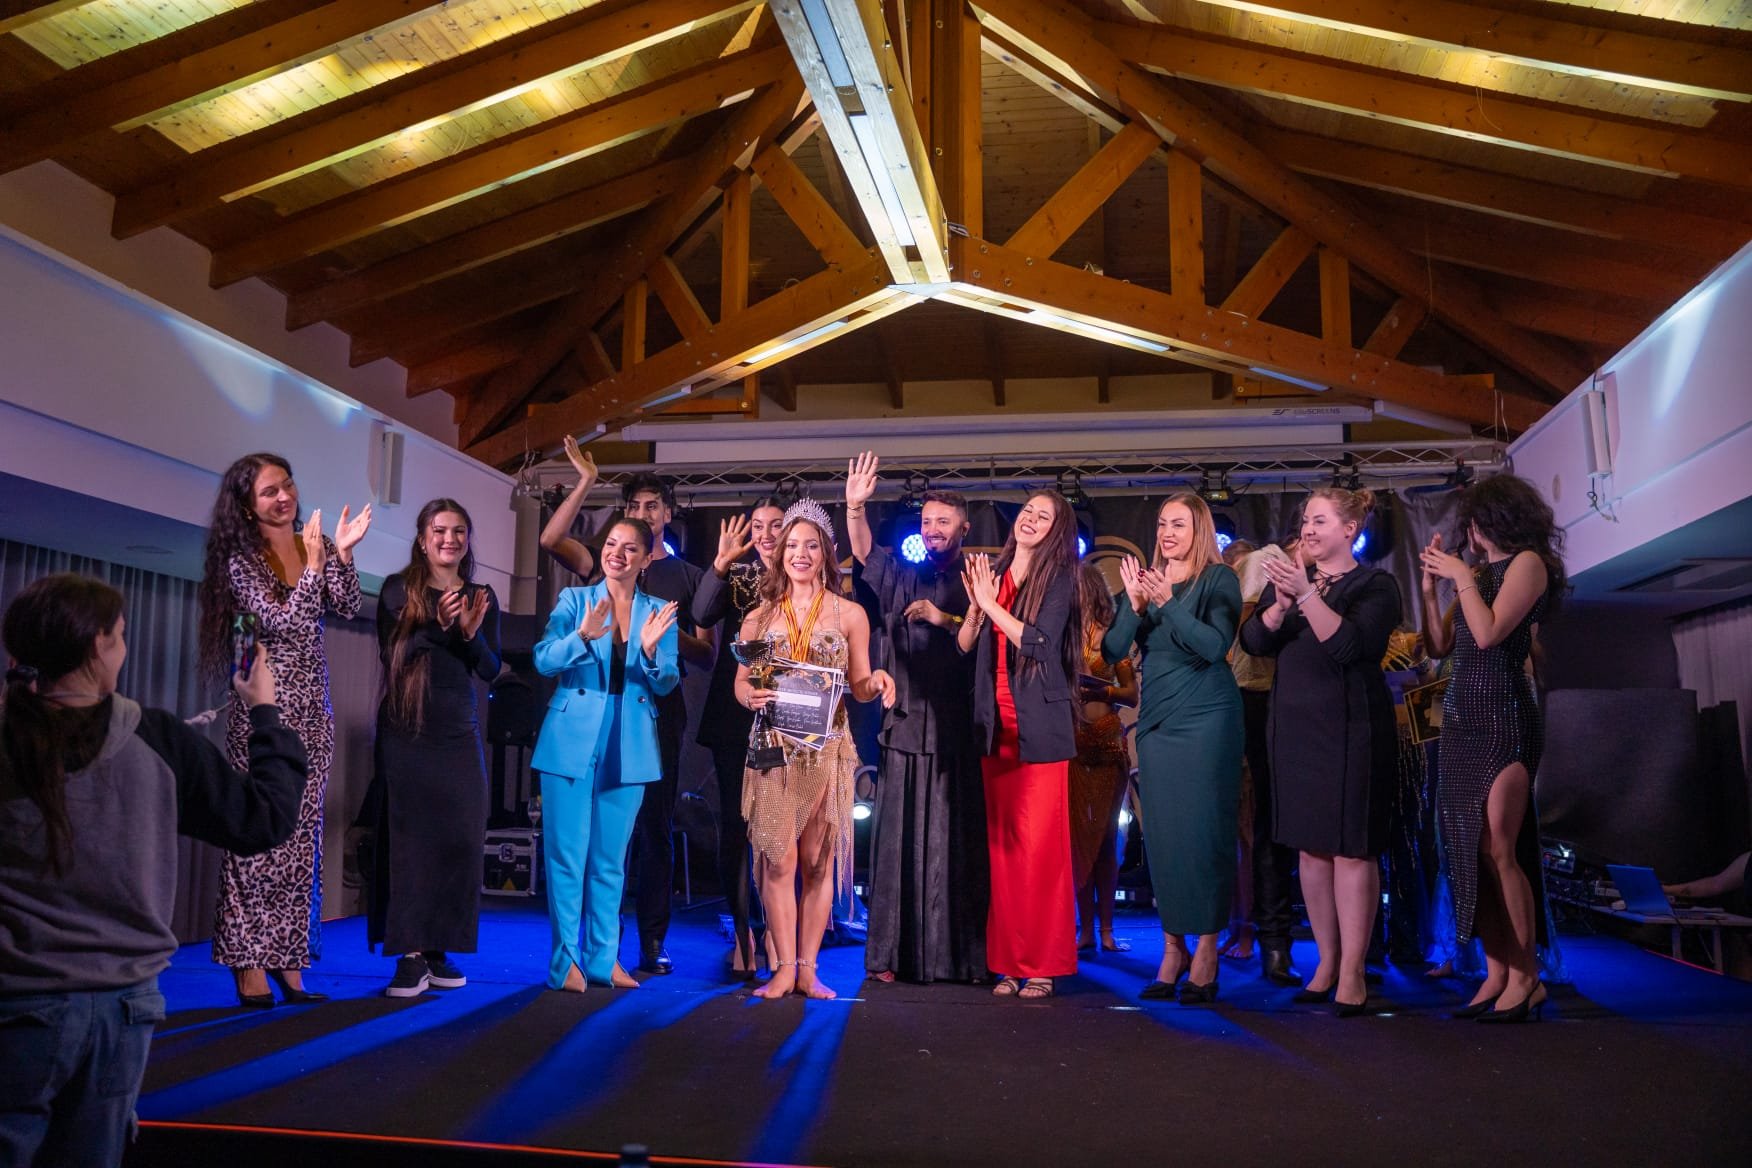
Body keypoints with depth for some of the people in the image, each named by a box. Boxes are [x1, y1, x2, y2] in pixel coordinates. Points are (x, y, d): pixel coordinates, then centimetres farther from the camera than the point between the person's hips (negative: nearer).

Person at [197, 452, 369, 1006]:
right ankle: (249, 965, 3)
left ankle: (287, 961, 12)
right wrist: (314, 564, -16)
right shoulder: (242, 561, -4)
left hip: (312, 707, 5)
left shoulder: (316, 542, 8)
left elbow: (347, 607, -1)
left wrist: (342, 552, -12)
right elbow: (281, 622, -14)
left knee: (301, 835, 6)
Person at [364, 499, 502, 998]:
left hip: (459, 731, 3)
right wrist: (438, 626, -21)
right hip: (406, 728, -3)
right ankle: (410, 954, -3)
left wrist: (471, 633, -13)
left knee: (459, 838, 0)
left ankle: (439, 949, 9)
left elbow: (491, 670, 5)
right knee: (408, 836, -6)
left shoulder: (482, 596, 10)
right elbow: (391, 653, -8)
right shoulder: (398, 589, 2)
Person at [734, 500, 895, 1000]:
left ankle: (808, 968, 12)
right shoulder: (760, 616, 10)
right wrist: (752, 695, -13)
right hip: (774, 748, 1)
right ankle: (784, 967, 6)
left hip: (827, 750, 0)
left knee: (818, 861, 3)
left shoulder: (850, 614, 7)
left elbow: (858, 685, 8)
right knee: (777, 858, -3)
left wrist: (875, 682, -14)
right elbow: (741, 681, 9)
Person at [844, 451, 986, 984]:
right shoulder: (902, 576, 12)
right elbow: (863, 549, -4)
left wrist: (944, 619, -10)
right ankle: (892, 952, 4)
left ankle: (956, 953, 6)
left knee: (953, 839, -1)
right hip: (905, 721, 1)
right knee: (898, 836, 0)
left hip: (955, 730, -1)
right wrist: (855, 506, -21)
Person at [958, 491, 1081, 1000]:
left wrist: (992, 603, -11)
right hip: (996, 727, 5)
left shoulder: (1058, 578, -1)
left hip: (1039, 728, -4)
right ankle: (1009, 962, 13)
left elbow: (1041, 642, -15)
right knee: (1001, 844, 6)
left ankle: (1043, 964, 4)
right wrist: (976, 606, -8)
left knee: (1040, 844, -4)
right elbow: (964, 647, 8)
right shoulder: (991, 573, 12)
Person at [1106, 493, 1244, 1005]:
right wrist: (1135, 606, -14)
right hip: (1157, 720, 5)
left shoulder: (1218, 579, -2)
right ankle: (1172, 946, 15)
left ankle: (1206, 949, 4)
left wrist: (1169, 604, -25)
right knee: (1160, 833, 6)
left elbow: (1216, 645, -16)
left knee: (1203, 831, -4)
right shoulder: (1146, 579, 10)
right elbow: (1112, 650, 2)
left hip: (1206, 719, -4)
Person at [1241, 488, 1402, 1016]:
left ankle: (1353, 972, 1)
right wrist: (1281, 604, -18)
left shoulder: (1375, 586, -2)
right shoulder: (1289, 576, 12)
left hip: (1351, 729, -5)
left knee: (1352, 848, -4)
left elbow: (1348, 645, -19)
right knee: (1311, 847, 8)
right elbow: (1253, 641, 0)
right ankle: (1325, 962, 17)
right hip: (1295, 728, 5)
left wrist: (1307, 595, -28)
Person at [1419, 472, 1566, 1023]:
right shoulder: (1482, 572, 19)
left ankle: (1526, 978, -1)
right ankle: (1496, 975, 9)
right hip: (1461, 719, 8)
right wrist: (1431, 584, 8)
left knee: (1498, 850, -10)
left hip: (1502, 718, -8)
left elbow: (1489, 633, -16)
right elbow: (1440, 646, 13)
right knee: (1470, 853, 4)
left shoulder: (1528, 562, -2)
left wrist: (1462, 577, -6)